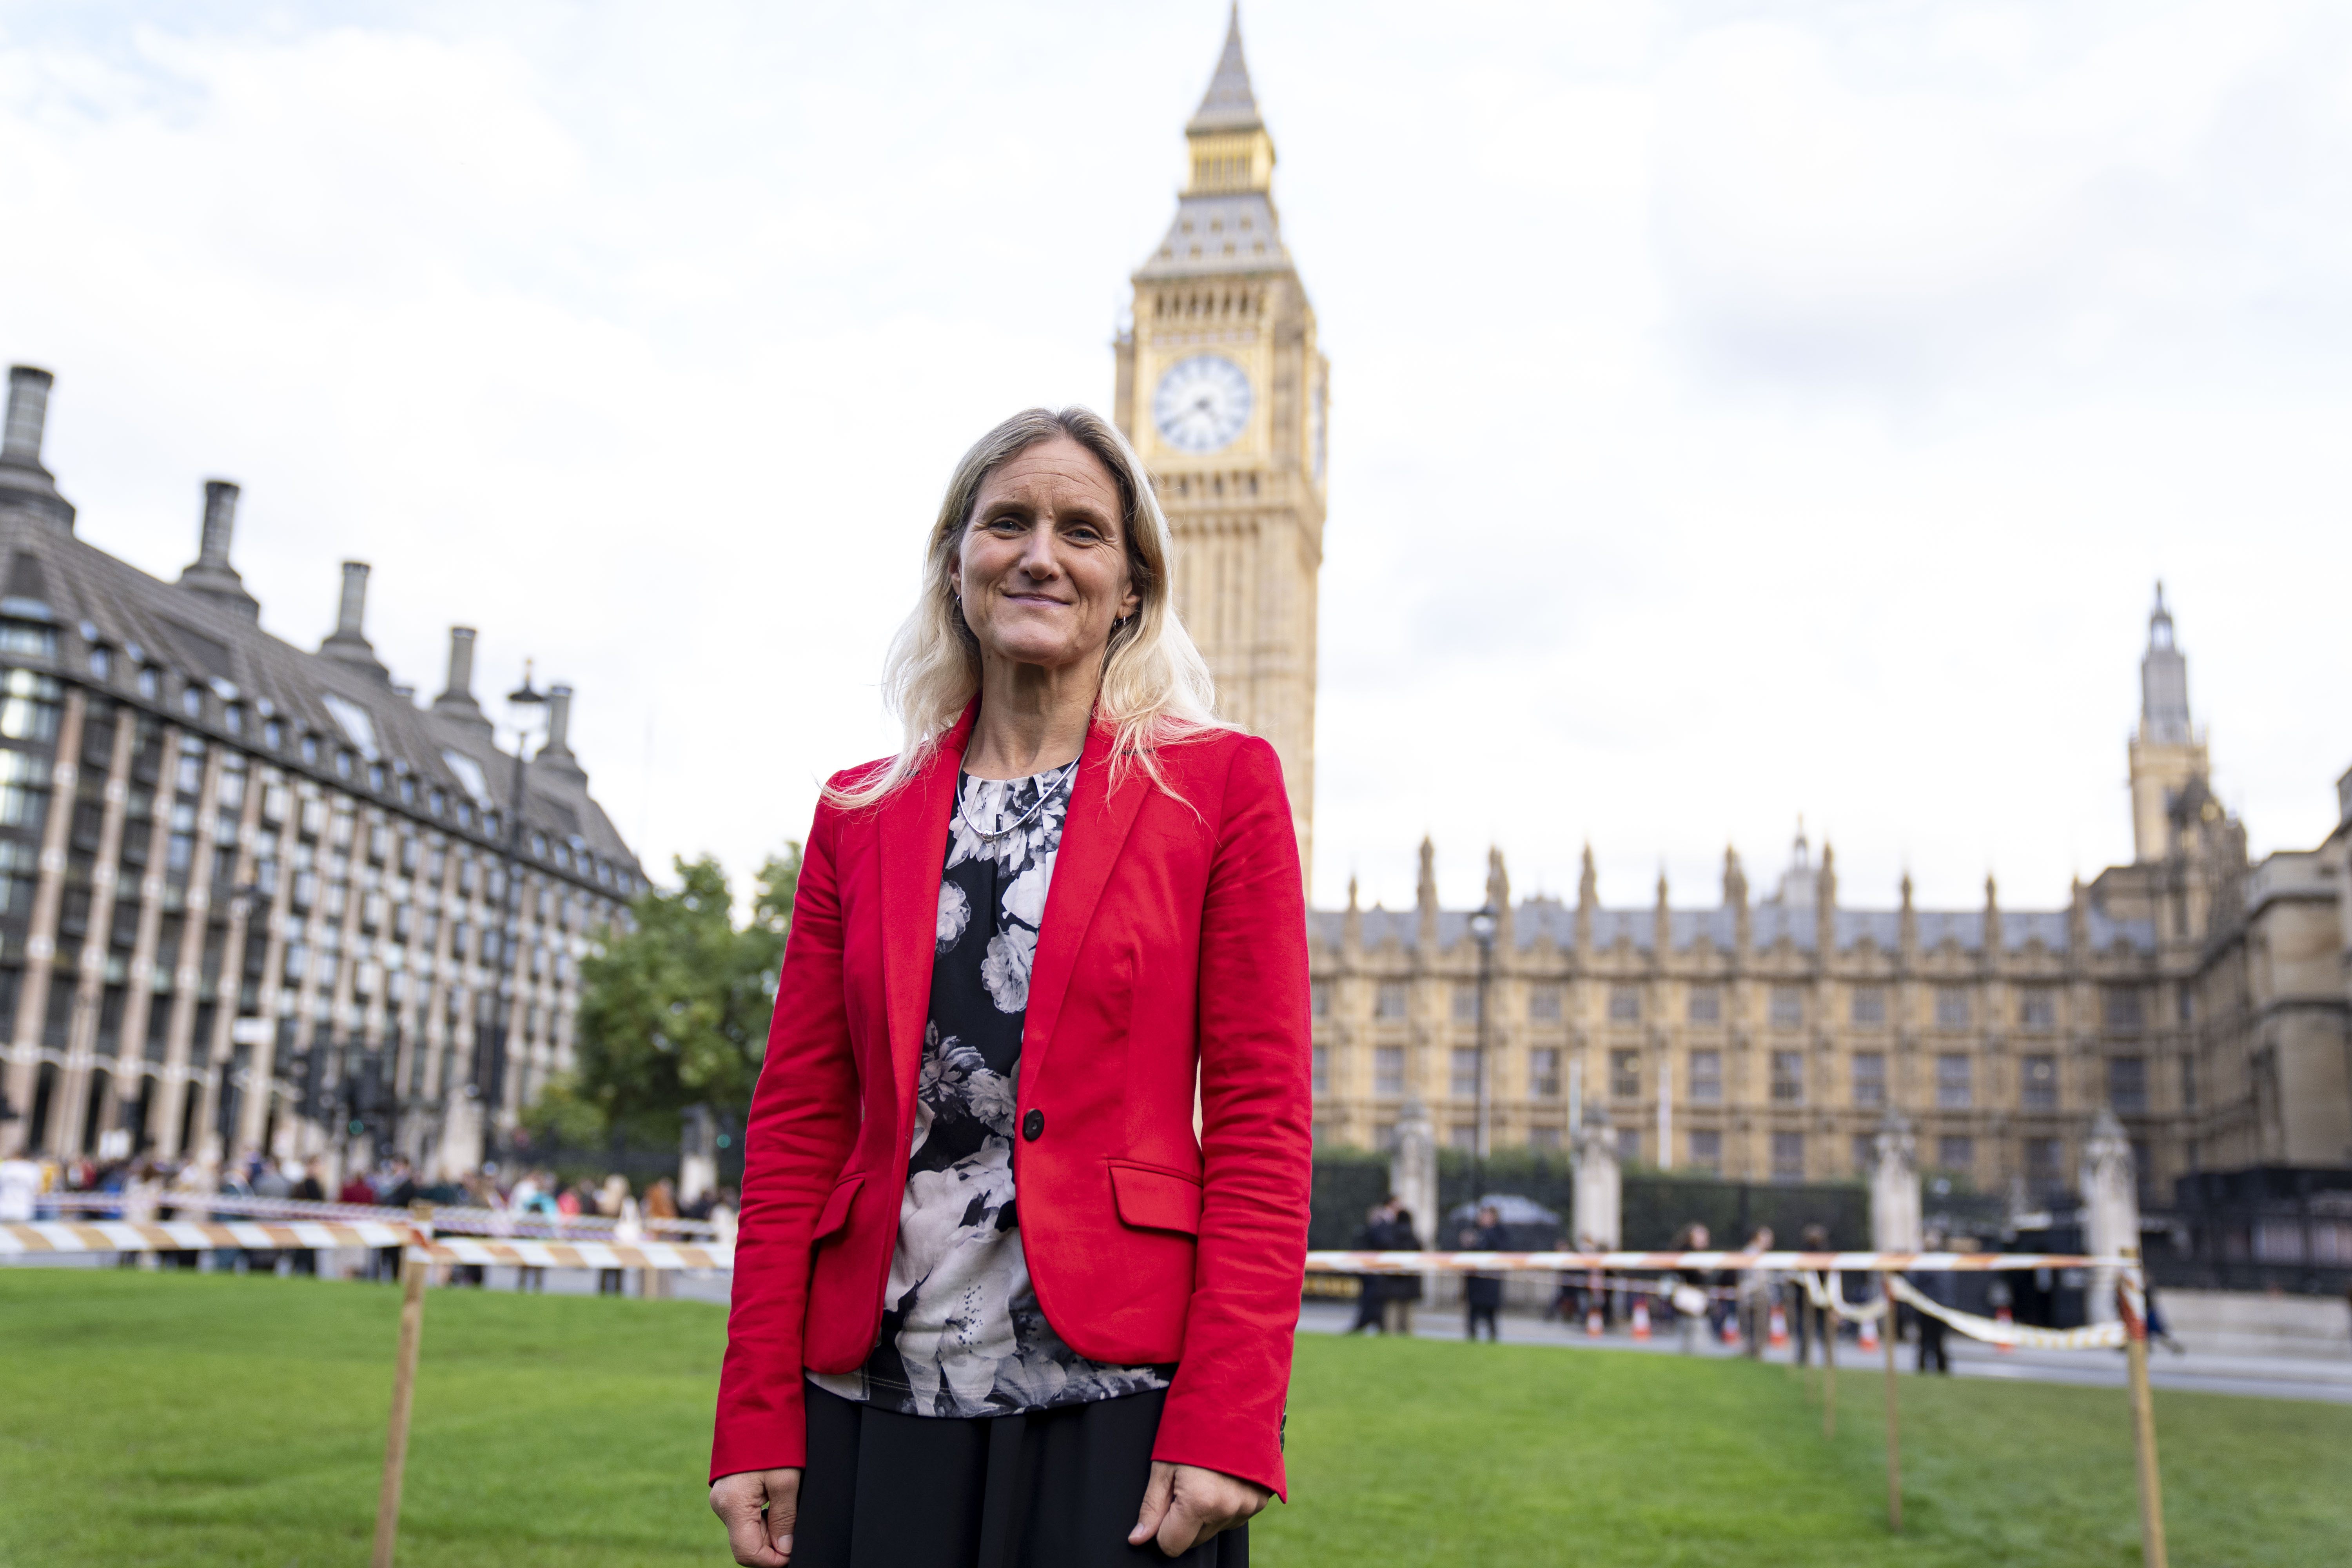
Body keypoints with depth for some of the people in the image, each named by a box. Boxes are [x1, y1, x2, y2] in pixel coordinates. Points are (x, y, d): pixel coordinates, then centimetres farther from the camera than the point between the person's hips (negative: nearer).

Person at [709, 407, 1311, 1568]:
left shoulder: (1221, 786, 1)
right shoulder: (860, 816, 10)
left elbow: (1262, 1118, -4)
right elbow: (797, 1125, 8)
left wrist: (1227, 1421, -12)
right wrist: (756, 1421, 3)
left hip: (1113, 1395, -2)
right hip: (875, 1398, 3)